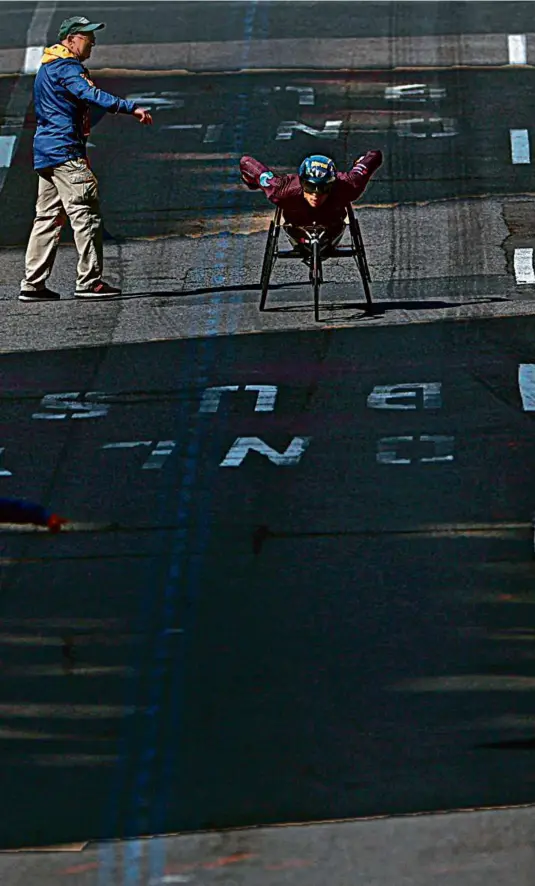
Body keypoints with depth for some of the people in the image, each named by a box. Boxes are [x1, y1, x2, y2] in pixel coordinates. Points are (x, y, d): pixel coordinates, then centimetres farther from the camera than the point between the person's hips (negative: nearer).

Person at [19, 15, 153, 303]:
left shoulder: (47, 68, 21)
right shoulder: (67, 67, -12)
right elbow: (90, 94, -29)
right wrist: (131, 108, -38)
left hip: (43, 152, 10)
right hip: (65, 151, -10)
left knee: (48, 218, 11)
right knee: (86, 214, -9)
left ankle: (33, 284, 9)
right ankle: (89, 281, -12)